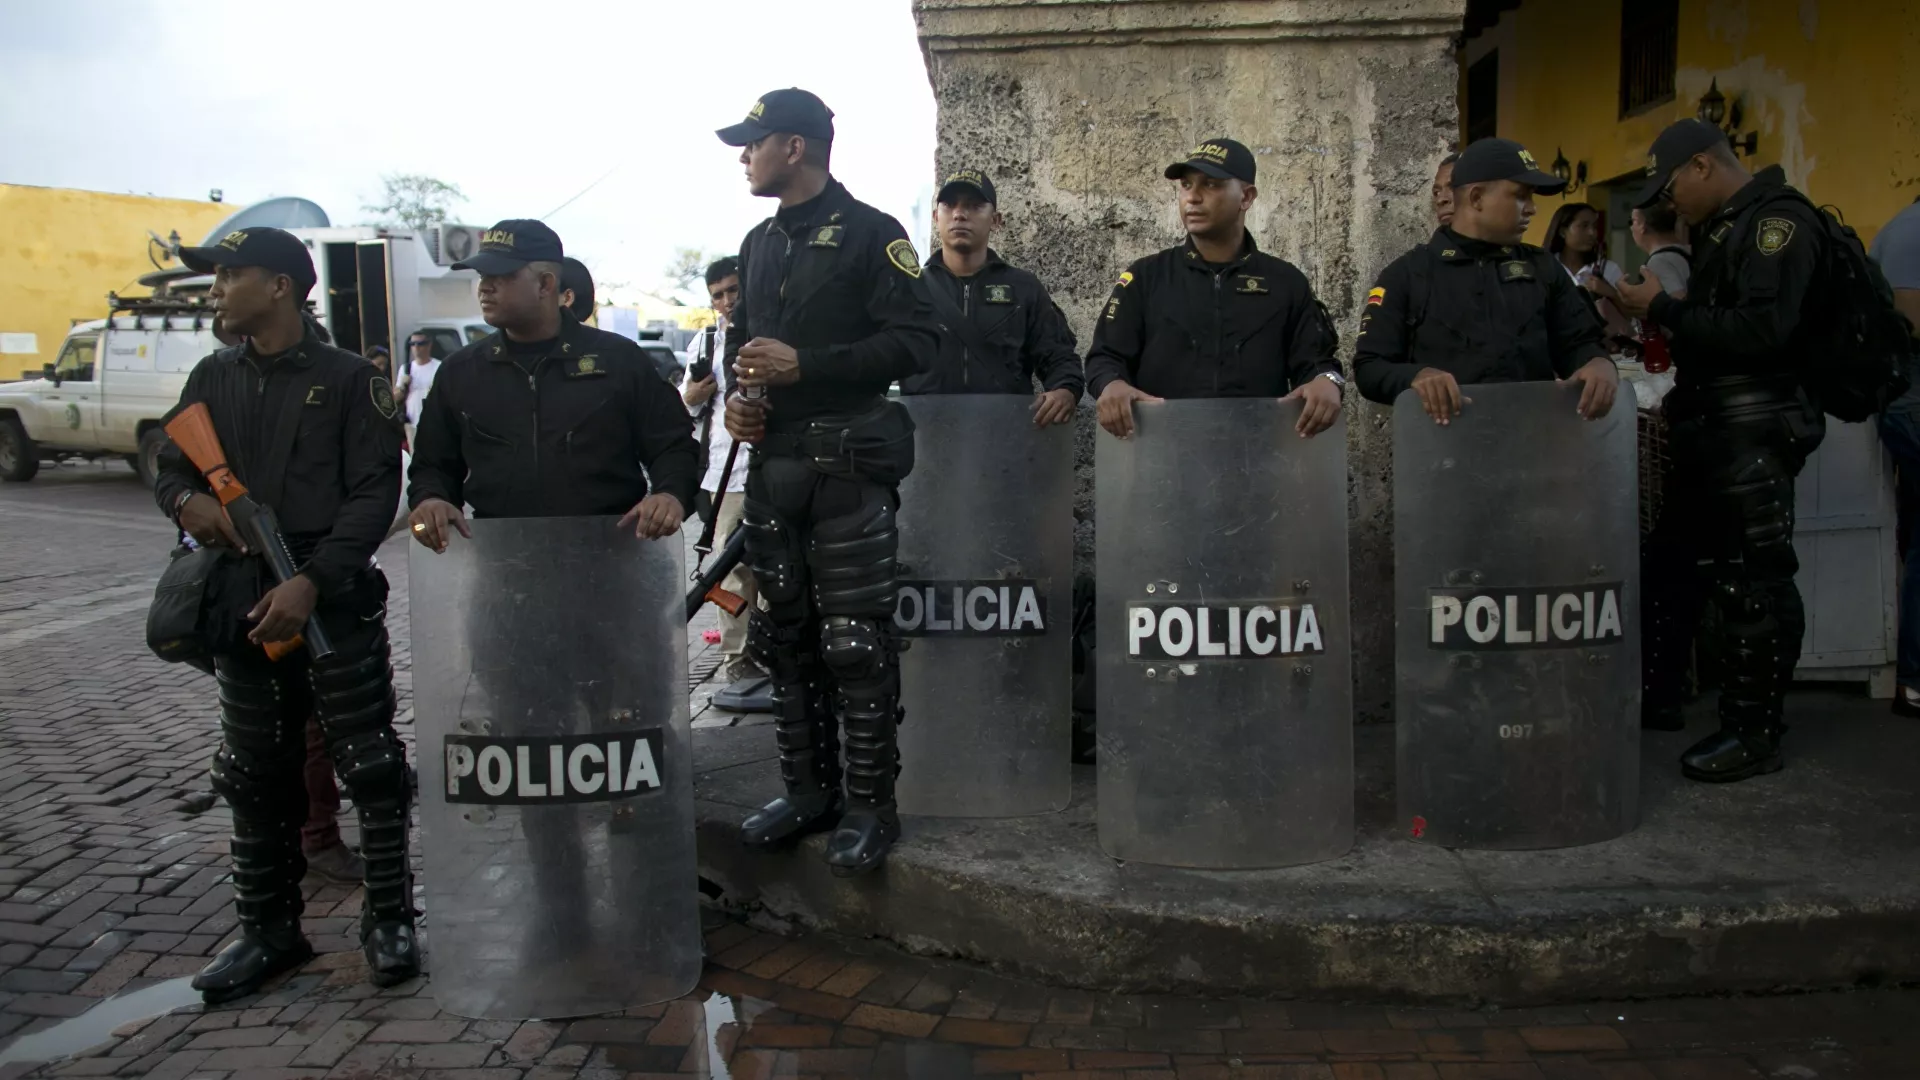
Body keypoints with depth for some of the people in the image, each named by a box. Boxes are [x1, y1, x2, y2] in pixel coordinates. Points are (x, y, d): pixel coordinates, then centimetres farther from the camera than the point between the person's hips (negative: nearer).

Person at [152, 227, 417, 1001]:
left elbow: (375, 494, -9)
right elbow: (170, 469, 18)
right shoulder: (213, 379, 14)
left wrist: (312, 581, -20)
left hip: (337, 602, -5)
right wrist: (187, 500, -8)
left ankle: (389, 920, 12)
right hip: (242, 605, 5)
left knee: (370, 766, -1)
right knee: (255, 778, 11)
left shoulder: (348, 379, -3)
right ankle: (268, 930, 24)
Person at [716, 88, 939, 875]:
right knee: (785, 639, 11)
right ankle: (809, 791, 22)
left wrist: (805, 367, -19)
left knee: (854, 643, -4)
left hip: (846, 464, -7)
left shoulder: (870, 234, -5)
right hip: (772, 464, 7)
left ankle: (870, 805, 7)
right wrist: (739, 392, 5)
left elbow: (914, 342, -13)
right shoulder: (760, 243, 17)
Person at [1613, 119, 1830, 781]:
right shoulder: (1721, 229, 17)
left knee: (1753, 582, -3)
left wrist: (1665, 311, -18)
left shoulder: (1779, 223, -12)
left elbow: (1764, 330, -24)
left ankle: (1754, 734, 6)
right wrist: (1661, 319, 3)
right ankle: (1655, 696, 27)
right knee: (1672, 562, 15)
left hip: (1753, 433, -10)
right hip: (1707, 428, 10)